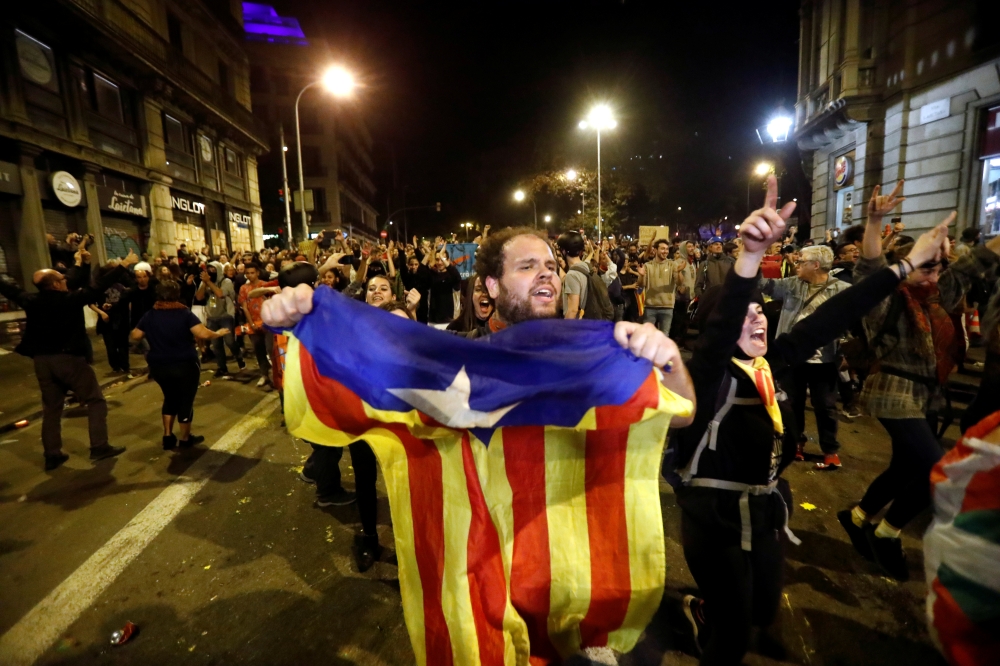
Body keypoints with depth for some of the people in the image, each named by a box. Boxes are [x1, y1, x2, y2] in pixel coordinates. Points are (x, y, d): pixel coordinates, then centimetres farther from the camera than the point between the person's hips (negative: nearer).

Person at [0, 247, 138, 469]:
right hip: (69, 358, -6)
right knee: (95, 401, 4)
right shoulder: (70, 299, -12)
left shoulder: (30, 301, 2)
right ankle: (99, 447, 0)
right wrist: (124, 266, -6)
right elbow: (99, 286, -12)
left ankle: (52, 455, 19)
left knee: (51, 408, 14)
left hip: (42, 360, 6)